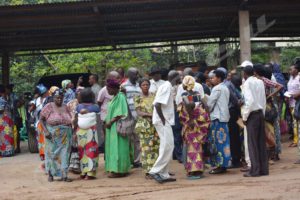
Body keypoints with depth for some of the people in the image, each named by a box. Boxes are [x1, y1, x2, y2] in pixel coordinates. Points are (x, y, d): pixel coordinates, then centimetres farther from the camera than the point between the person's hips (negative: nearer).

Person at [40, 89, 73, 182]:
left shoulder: (65, 107, 9)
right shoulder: (49, 107, -4)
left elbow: (70, 121, 14)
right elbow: (41, 119, -4)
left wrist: (71, 133, 5)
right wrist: (46, 131, -15)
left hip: (65, 136, 3)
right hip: (52, 135, -3)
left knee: (64, 155, 2)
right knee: (51, 154, 6)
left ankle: (64, 175, 7)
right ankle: (50, 174, 19)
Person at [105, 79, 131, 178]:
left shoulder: (120, 97, -14)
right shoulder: (115, 97, 15)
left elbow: (120, 114, -20)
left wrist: (110, 122, -17)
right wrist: (108, 122, 7)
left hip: (117, 127, -10)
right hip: (112, 127, 10)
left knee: (117, 148, -6)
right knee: (114, 147, 11)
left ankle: (118, 170, -2)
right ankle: (115, 169, 17)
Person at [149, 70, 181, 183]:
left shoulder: (167, 86, 15)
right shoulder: (167, 87, -13)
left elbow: (156, 103, 16)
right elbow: (157, 104, -22)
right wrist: (163, 120, -16)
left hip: (165, 121, 10)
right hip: (163, 121, -10)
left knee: (167, 147, 10)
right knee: (168, 147, -10)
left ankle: (164, 174, 14)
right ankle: (155, 171, -7)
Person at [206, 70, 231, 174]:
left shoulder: (216, 88, -11)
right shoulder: (225, 88, 16)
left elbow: (210, 103, -11)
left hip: (217, 117, -9)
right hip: (224, 116, 9)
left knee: (218, 140, -6)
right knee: (223, 140, 9)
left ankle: (219, 165, -4)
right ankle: (224, 164, 13)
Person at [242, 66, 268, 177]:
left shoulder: (247, 83, -10)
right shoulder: (260, 82, 8)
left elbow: (250, 101, -20)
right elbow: (264, 100, 10)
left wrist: (244, 116, -11)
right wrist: (263, 113, 17)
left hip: (252, 115, -6)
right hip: (261, 113, 6)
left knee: (252, 143, -1)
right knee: (261, 142, 10)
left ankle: (255, 170, 1)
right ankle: (264, 169, 14)